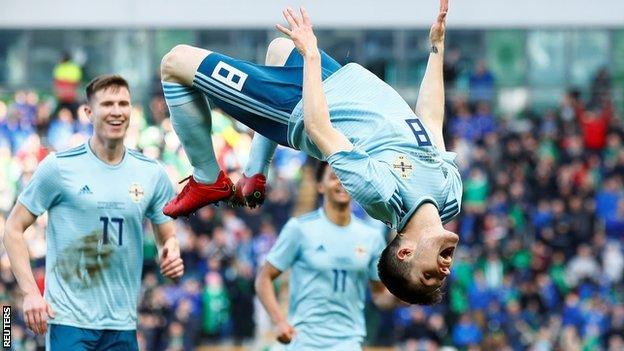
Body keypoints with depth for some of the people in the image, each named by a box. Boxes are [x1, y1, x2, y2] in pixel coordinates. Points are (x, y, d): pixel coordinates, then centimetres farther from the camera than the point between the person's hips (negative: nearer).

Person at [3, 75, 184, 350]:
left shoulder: (152, 173, 8)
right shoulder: (58, 167, -3)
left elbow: (168, 236, 18)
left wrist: (171, 254, -7)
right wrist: (30, 293, -11)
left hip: (122, 326, 4)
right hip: (69, 320, -4)